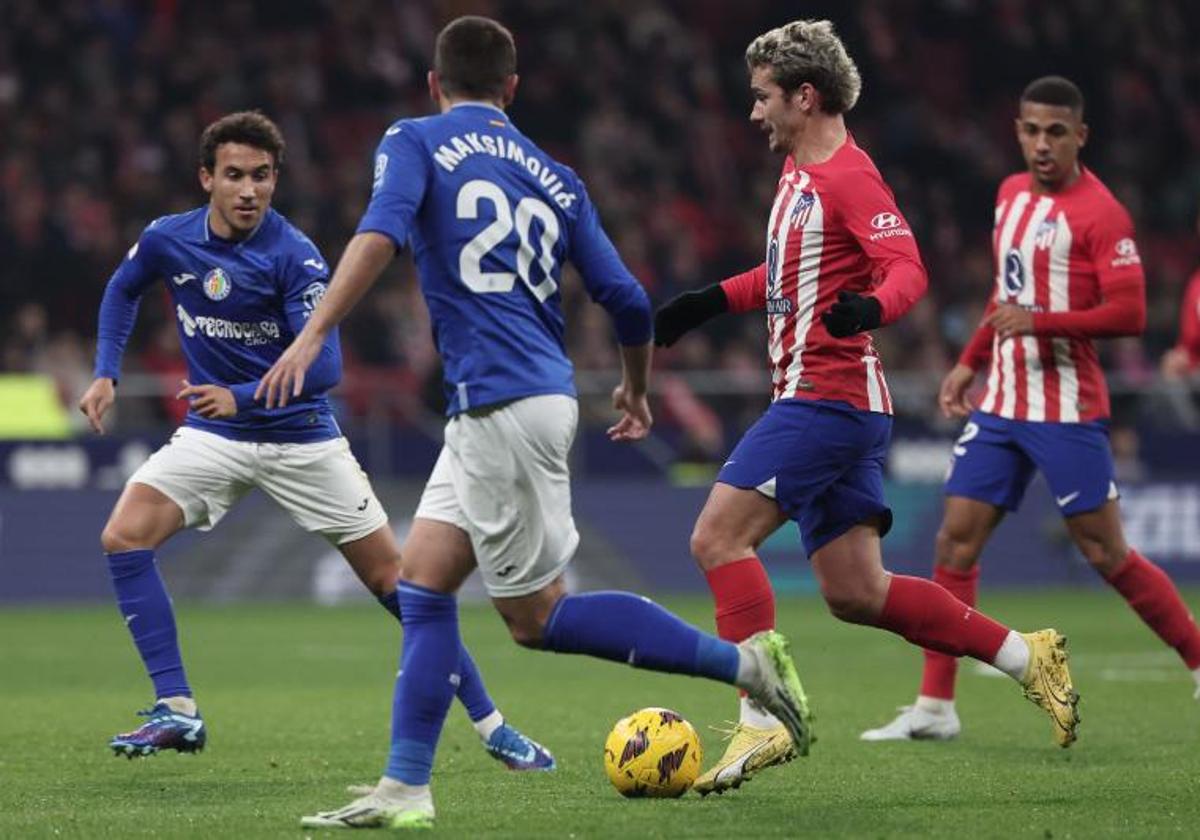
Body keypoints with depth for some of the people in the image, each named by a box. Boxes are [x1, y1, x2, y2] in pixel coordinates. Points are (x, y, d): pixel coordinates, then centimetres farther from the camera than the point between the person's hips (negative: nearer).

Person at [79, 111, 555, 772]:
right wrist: (106, 374, 6)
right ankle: (177, 712, -14)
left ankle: (489, 725, 9)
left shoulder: (294, 256, -19)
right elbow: (122, 291, 17)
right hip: (213, 436, 3)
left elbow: (324, 365, -24)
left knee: (391, 576, -2)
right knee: (124, 536, -20)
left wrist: (242, 396, -36)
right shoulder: (167, 240, -7)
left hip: (300, 437, -3)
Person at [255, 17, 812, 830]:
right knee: (422, 582, 10)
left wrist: (312, 336, -24)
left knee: (537, 616, 0)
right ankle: (404, 791, 5)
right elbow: (628, 301, 12)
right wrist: (636, 393, 30)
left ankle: (742, 661, -2)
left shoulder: (415, 142, 2)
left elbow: (381, 233, -19)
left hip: (503, 410, -7)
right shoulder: (555, 177, 17)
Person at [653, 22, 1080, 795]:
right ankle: (1027, 657, 14)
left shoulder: (848, 177, -13)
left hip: (825, 401, -10)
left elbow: (908, 270, -24)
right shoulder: (800, 171, 17)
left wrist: (871, 308, -43)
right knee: (855, 593, 9)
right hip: (833, 404, 10)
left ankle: (762, 723, -13)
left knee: (718, 539, -13)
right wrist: (712, 301, 29)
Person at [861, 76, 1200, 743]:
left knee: (1105, 551, -3)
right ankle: (935, 707, 3)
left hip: (1067, 409, -7)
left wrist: (1040, 321, -24)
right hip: (1001, 405, 7)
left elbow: (1130, 313, -18)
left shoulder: (1100, 213, -12)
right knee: (956, 539, 0)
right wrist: (970, 362, 21)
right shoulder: (1012, 194, 12)